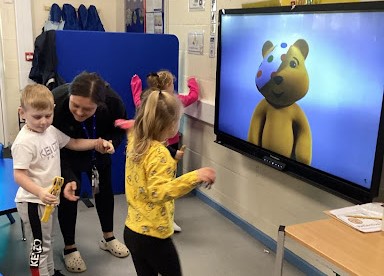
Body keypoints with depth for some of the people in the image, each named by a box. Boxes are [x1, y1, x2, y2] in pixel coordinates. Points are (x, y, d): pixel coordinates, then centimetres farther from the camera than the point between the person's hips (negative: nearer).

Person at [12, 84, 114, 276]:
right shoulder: (24, 142, -24)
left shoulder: (51, 130, 0)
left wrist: (97, 143, 1)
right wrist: (40, 192, -40)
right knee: (39, 244, 4)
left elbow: (72, 143, 13)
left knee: (47, 240, 24)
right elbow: (19, 175, -26)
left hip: (48, 198, 9)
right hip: (33, 201, -8)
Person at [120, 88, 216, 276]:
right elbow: (158, 193, -34)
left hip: (132, 230, 8)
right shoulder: (159, 153, -24)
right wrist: (194, 177, -42)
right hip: (153, 236, -7)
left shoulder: (135, 142, 0)